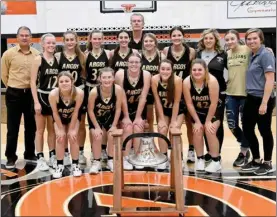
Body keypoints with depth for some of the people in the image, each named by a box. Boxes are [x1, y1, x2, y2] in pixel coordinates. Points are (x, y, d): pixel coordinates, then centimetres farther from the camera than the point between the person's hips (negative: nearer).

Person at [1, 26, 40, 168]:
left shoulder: (37, 54, -1)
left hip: (31, 94, 2)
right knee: (12, 127, 3)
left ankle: (30, 154, 27)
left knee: (31, 126, 12)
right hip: (14, 94, -2)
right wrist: (12, 87, 6)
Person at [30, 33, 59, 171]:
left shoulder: (57, 59, 5)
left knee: (52, 129, 13)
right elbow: (33, 82, -11)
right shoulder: (38, 60, -9)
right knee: (40, 130, 4)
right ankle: (40, 159, 12)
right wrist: (36, 102, -16)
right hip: (41, 97, -5)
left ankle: (52, 156, 23)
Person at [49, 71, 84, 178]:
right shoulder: (53, 94, -35)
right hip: (59, 118, 0)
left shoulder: (79, 93, -36)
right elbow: (55, 113, -20)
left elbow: (75, 112, -22)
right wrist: (61, 129, -13)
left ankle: (75, 165, 9)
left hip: (73, 117, 0)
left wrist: (72, 129, -15)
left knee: (73, 137, -7)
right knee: (60, 138, -8)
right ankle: (60, 165, 7)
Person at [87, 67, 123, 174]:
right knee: (97, 137, -15)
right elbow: (90, 110, -18)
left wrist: (114, 125, -13)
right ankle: (96, 162, 3)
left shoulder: (118, 89, -29)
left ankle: (111, 160, 12)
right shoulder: (94, 91, -33)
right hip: (96, 117, -1)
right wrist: (97, 127, -17)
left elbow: (118, 108, -15)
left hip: (110, 117, 2)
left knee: (112, 136, -9)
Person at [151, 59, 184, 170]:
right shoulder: (154, 79, -22)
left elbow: (176, 102, -21)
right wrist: (161, 119, -13)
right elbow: (157, 100, -14)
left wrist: (173, 121, -17)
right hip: (163, 110, 2)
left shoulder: (177, 80, -28)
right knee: (162, 130, -12)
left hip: (177, 111, -2)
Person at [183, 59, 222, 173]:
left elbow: (214, 103, -24)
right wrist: (197, 121, -12)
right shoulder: (187, 82, -24)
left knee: (210, 132, -14)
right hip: (198, 111, 3)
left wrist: (208, 121, -17)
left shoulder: (212, 81, -32)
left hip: (214, 110, -3)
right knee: (197, 131, -7)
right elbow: (189, 104, -15)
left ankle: (216, 161, -1)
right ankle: (200, 160, 9)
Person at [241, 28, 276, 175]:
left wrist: (264, 103, -21)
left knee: (264, 131, 3)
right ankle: (256, 161, 27)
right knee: (247, 129, 12)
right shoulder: (251, 56, 12)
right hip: (251, 99, 8)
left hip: (263, 100, -8)